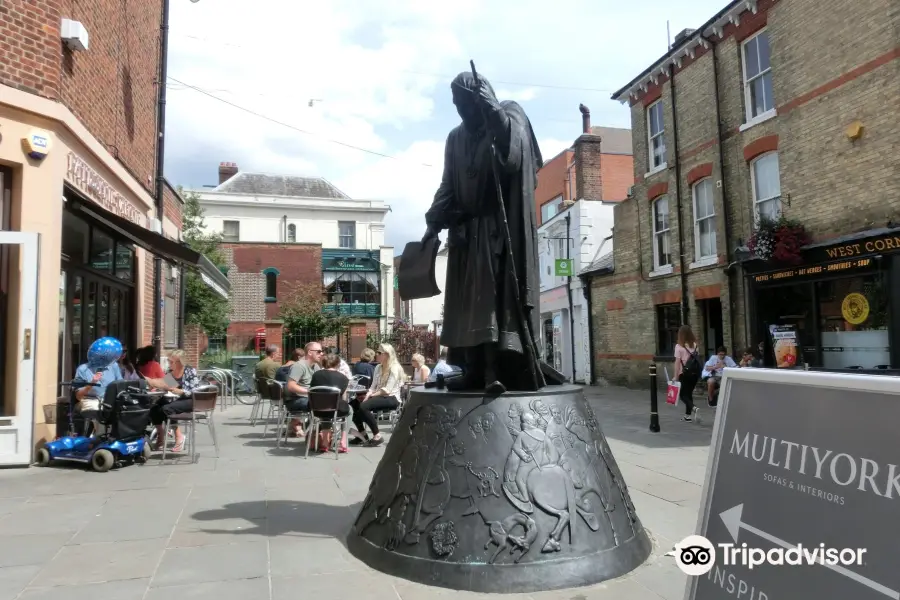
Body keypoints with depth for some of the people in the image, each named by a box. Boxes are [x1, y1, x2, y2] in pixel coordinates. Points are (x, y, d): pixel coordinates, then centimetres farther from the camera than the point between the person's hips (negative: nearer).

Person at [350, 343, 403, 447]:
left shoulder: (394, 368, -11)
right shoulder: (378, 367, 14)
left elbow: (387, 390, -18)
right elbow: (373, 386, 9)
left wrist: (371, 395, -18)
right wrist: (367, 395, -10)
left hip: (391, 399, -8)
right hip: (379, 397, 8)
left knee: (364, 406, -29)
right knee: (355, 403, -11)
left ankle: (377, 435, -16)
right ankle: (362, 434, 1)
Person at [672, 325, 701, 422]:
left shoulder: (679, 346, -10)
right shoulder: (695, 345, 4)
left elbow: (677, 362, -11)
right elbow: (697, 359, 0)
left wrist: (676, 376, -6)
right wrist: (697, 371, 7)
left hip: (685, 373, -5)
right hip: (695, 372, 5)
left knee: (683, 394, 6)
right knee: (689, 393, 15)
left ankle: (693, 408, -18)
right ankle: (688, 415, 18)